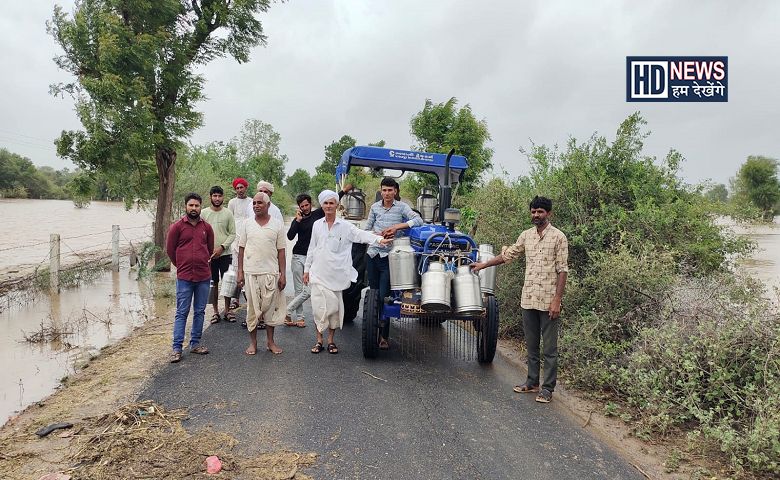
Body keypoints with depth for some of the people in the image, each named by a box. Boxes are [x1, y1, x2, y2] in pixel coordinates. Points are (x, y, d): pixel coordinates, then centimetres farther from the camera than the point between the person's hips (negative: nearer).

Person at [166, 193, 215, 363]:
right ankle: (177, 348, 4)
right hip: (184, 277, -3)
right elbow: (170, 250, 5)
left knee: (200, 312, 10)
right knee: (182, 313, -1)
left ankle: (195, 343, 21)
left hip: (204, 277, 3)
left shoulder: (207, 227, 6)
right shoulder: (177, 227, -2)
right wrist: (182, 265, 12)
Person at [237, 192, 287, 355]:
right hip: (251, 273, 1)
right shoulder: (247, 224, 5)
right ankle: (253, 342, 17)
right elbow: (241, 249, 8)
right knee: (252, 307, 6)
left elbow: (281, 251, 3)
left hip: (271, 273, -1)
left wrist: (283, 274, -2)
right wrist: (240, 272, 2)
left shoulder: (277, 225, 2)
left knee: (271, 307, 5)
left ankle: (270, 340, 19)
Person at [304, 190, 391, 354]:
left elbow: (360, 234, -15)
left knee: (334, 307, 3)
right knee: (319, 306, -1)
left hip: (335, 273, -1)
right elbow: (311, 249, 13)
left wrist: (379, 239, -33)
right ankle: (319, 340, 12)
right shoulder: (317, 225, 8)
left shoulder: (344, 225, 0)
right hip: (318, 273, 1)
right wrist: (307, 270, 12)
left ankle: (331, 340, 16)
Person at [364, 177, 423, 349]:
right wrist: (380, 235, -8)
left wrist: (397, 226, -21)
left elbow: (418, 220, -13)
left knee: (384, 296, -8)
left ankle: (384, 337, 0)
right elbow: (366, 230, 12)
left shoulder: (401, 207, -1)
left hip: (389, 257, -4)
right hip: (373, 254, 4)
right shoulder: (375, 207, 8)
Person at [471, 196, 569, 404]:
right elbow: (508, 255, 20)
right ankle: (532, 382, 25)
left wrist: (557, 300, -14)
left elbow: (562, 271, -9)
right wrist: (483, 265, 20)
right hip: (528, 299, 5)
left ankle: (547, 388, 11)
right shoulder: (526, 235, 9)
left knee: (549, 348, 3)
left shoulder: (558, 237, -6)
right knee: (531, 345, 14)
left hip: (548, 300, -5)